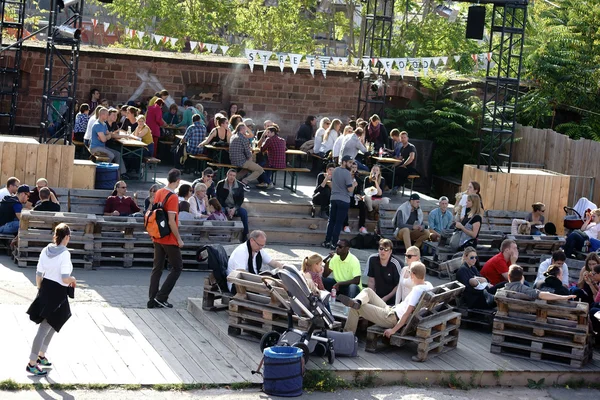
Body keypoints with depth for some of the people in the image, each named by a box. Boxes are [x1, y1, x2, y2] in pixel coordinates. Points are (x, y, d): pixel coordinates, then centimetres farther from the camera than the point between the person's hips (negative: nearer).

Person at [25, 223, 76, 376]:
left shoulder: (45, 250, 3)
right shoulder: (64, 254, -17)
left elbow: (38, 274, 7)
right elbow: (65, 279, -23)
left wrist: (40, 289, 20)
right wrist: (73, 279, -2)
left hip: (45, 290, 8)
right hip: (57, 293, -8)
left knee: (52, 326, 25)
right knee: (44, 329, 0)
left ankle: (41, 356, 34)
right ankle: (32, 363, 5)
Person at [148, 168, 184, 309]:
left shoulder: (158, 193, 5)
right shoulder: (173, 197, -19)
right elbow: (171, 222, -21)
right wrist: (179, 239, -13)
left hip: (157, 238, 8)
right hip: (169, 239, -8)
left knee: (157, 268, 12)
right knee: (177, 267, 5)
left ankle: (152, 300, 11)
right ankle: (161, 297, 0)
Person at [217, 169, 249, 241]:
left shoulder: (239, 185, 4)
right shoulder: (220, 184, 0)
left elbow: (241, 199, 2)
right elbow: (219, 198, -2)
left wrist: (234, 209, -14)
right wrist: (227, 209, -15)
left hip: (235, 207, 2)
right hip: (224, 207, -2)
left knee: (244, 212, -28)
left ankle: (244, 237, -23)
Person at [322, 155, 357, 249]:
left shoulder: (335, 171, 5)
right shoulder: (347, 173, -17)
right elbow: (350, 189, -18)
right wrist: (354, 184, 1)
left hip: (334, 199, 6)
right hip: (344, 201, -6)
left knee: (331, 221, 14)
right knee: (339, 223, -1)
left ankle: (327, 242, 15)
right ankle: (334, 243, 0)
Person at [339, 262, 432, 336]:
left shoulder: (417, 290, -26)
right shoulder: (428, 285, -1)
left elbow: (408, 313, -28)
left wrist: (393, 330, -25)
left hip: (391, 319, -10)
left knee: (355, 309, -5)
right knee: (368, 291, 8)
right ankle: (357, 302, -23)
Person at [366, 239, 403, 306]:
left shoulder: (396, 264, -17)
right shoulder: (372, 259, -3)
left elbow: (399, 286, -11)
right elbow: (371, 281, 4)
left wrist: (385, 298, -11)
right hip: (378, 297, 4)